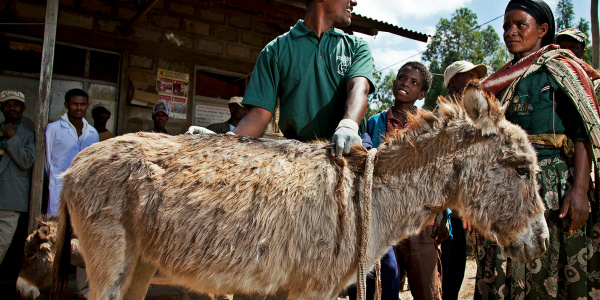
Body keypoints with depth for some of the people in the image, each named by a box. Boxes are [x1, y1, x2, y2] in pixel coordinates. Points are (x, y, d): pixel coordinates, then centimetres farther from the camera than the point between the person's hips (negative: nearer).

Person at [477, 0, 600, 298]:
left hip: (551, 184, -5)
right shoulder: (504, 78, 18)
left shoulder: (559, 68, 3)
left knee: (549, 269, -3)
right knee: (504, 276, 4)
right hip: (507, 184, 5)